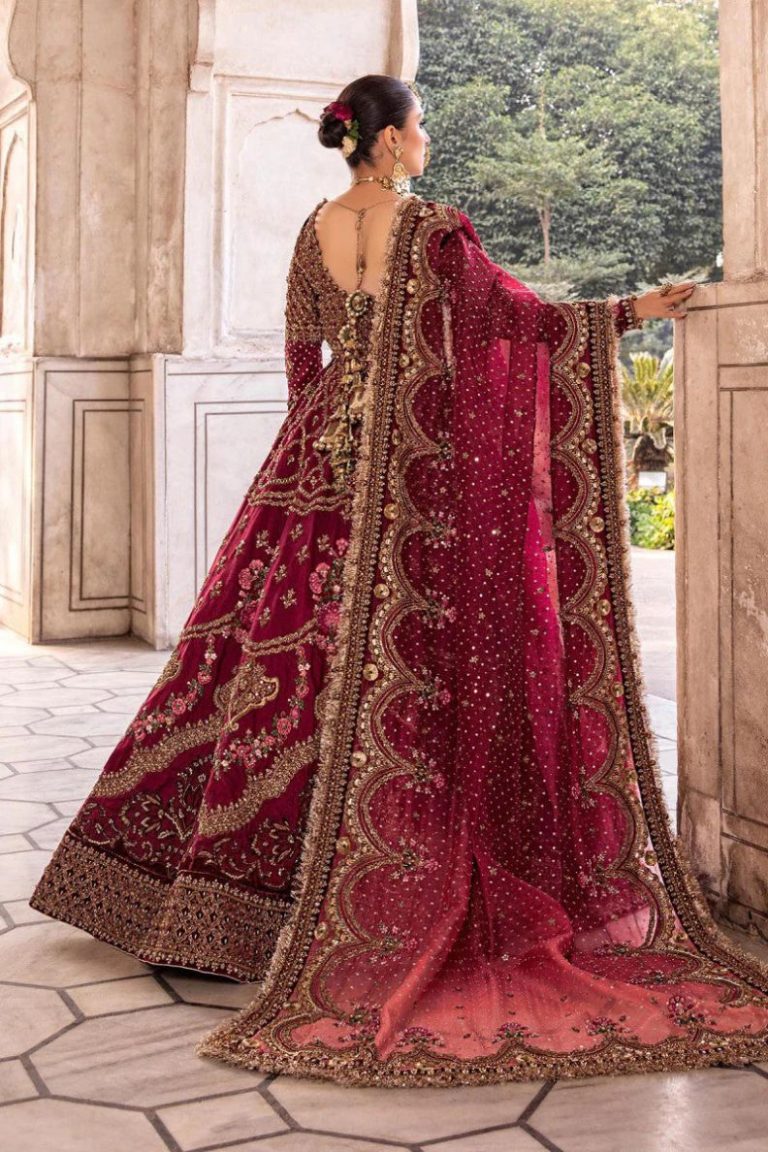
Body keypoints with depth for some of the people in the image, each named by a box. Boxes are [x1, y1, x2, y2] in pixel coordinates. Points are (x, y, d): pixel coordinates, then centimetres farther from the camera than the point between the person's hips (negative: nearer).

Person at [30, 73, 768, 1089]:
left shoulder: (314, 231, 8)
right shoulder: (435, 231, -10)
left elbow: (302, 356, 13)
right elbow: (526, 319, -6)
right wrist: (636, 310, 5)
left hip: (325, 466, 6)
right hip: (422, 472, -6)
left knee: (284, 648, 10)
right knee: (404, 664, 0)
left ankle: (212, 870, 17)